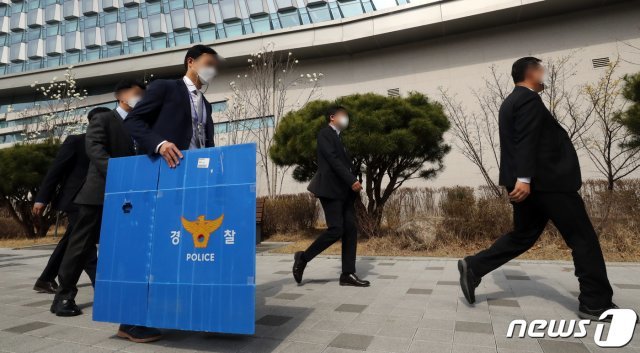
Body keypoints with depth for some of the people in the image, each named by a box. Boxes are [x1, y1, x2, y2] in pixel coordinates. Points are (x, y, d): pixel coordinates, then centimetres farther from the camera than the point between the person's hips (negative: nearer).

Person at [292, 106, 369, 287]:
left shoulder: (338, 137, 24)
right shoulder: (325, 134, -3)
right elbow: (333, 160, -15)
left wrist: (353, 181, 5)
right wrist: (352, 181, -20)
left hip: (344, 191, 9)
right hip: (331, 189, -9)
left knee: (350, 230, 1)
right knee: (336, 230, -14)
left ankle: (348, 274, 6)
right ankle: (303, 257, 4)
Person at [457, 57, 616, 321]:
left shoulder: (511, 101, 22)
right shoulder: (529, 99, -9)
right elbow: (526, 141, -22)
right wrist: (524, 178, -29)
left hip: (531, 181, 10)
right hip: (546, 180, -9)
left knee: (523, 236, 11)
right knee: (583, 239, 2)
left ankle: (474, 267, 2)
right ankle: (596, 303, 9)